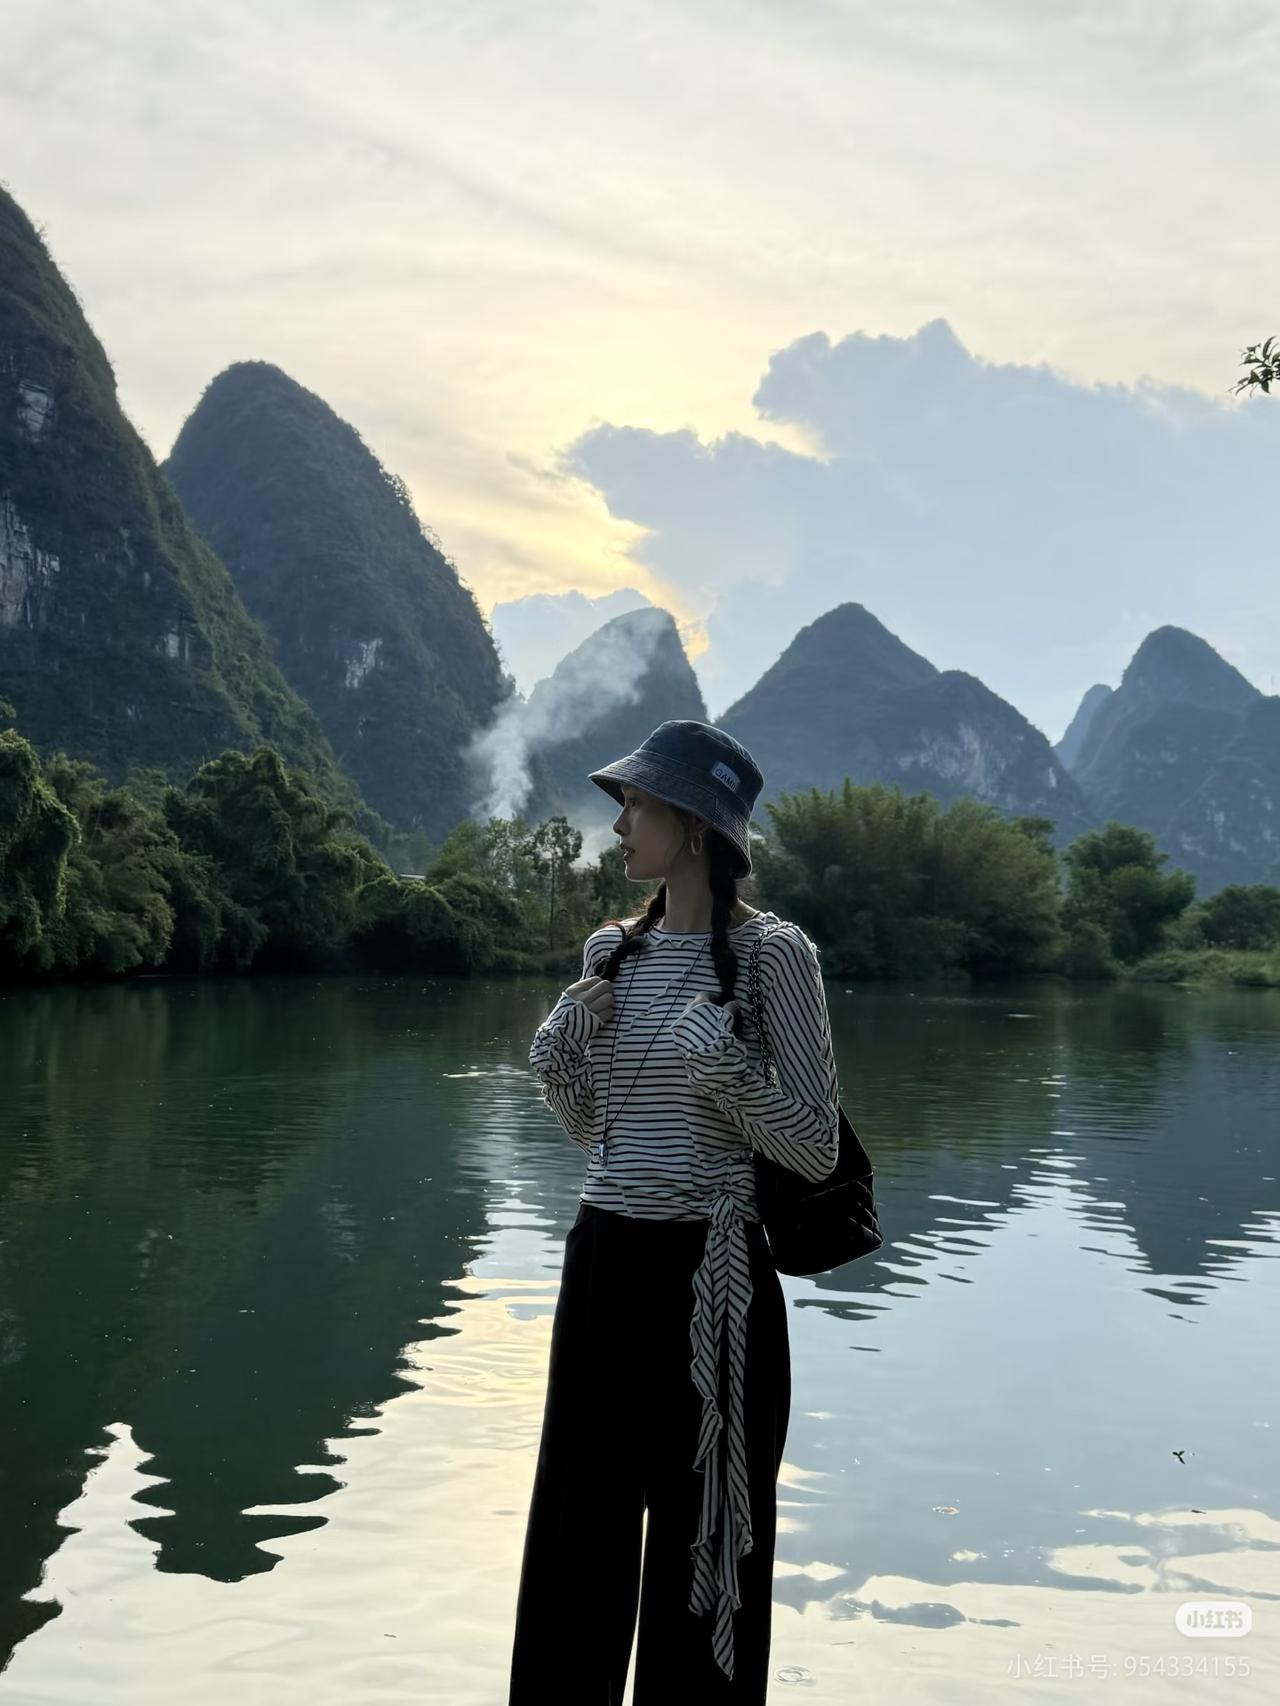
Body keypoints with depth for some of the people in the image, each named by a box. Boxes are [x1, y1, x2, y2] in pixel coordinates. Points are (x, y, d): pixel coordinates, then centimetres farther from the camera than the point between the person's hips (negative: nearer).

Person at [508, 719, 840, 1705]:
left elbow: (817, 1151, -9)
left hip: (706, 1270, -6)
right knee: (577, 1529, 15)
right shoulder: (612, 951, 8)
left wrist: (726, 1064, -22)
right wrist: (561, 1052, -2)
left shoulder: (770, 952, -10)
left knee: (703, 1544, 7)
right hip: (602, 1262, 6)